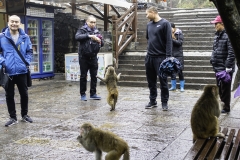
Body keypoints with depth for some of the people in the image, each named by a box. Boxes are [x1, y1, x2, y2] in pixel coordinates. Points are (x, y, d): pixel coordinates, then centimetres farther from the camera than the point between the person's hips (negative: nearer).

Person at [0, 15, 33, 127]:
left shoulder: (25, 37, 4)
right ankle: (13, 117, 20)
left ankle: (24, 115, 29)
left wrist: (27, 62, -3)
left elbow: (29, 51, 11)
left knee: (24, 94, 11)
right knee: (9, 95, 7)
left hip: (22, 71, 1)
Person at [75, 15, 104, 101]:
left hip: (93, 57, 4)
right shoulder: (82, 30, -4)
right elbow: (77, 37, -25)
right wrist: (89, 36, -31)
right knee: (83, 76, 3)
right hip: (84, 57, -4)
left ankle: (93, 94, 16)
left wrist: (100, 41, -10)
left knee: (94, 76, 6)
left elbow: (102, 44, 13)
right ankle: (83, 94, 13)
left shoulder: (96, 31, 10)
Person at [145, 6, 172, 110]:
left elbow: (169, 41, -12)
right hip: (149, 57, 6)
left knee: (163, 81, 0)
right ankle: (152, 101, 21)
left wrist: (168, 57, -18)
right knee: (151, 81, 10)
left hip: (160, 57, -6)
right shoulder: (149, 24, 12)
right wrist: (149, 49, 15)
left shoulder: (165, 23, -7)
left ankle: (164, 102, 10)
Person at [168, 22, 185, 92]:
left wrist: (172, 39, -22)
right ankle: (173, 86, 17)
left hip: (178, 55, -4)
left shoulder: (179, 33, -2)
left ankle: (182, 87, 5)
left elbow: (180, 42, -13)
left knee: (179, 70, -3)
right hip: (171, 54, 4)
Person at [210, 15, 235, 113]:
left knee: (225, 88, 0)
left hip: (225, 68, -9)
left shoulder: (228, 36, -17)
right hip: (218, 67, 9)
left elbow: (231, 53, -21)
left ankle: (226, 108, 12)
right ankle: (222, 102, 33)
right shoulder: (217, 36, 12)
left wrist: (228, 67, -22)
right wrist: (212, 60, 14)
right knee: (219, 87, 19)